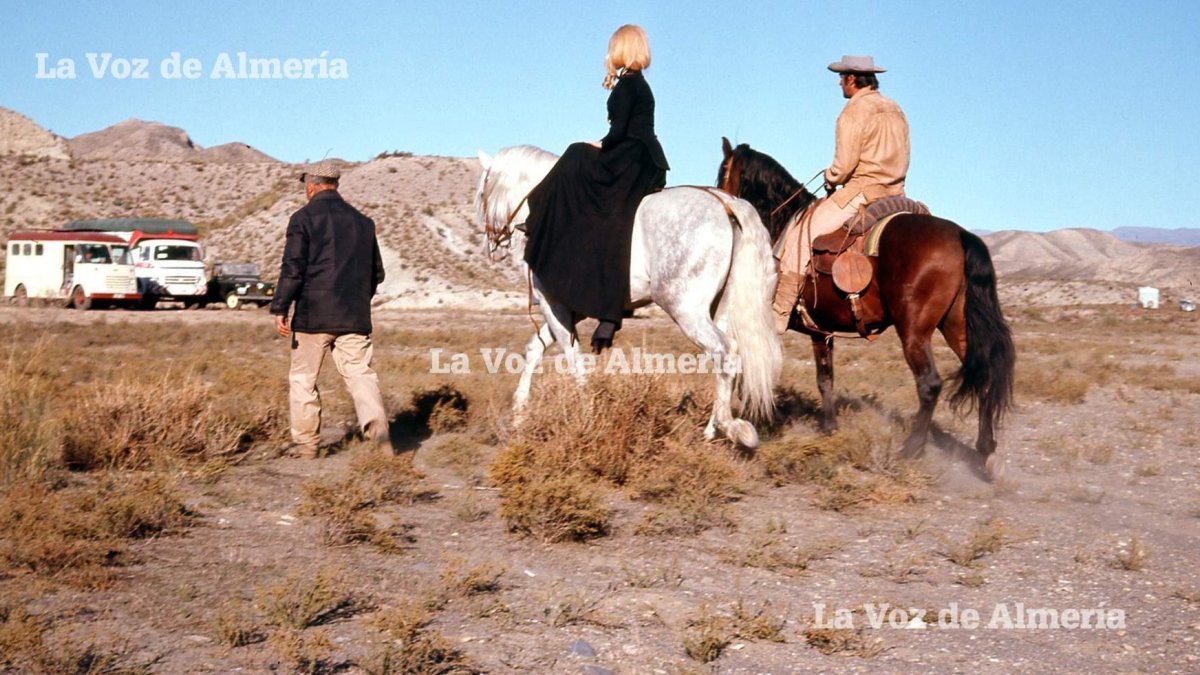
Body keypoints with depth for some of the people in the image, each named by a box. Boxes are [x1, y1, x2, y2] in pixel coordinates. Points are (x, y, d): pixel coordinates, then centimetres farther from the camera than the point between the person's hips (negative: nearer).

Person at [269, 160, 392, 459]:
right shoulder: (362, 221, 12)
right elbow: (376, 272, 18)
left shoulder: (304, 218, -4)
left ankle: (305, 442, 15)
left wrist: (280, 310, -9)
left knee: (303, 378, 9)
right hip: (355, 317, 4)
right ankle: (377, 426, -20)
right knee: (360, 373, 2)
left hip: (313, 315, -4)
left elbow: (292, 268, -11)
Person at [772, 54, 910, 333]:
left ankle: (778, 315, -13)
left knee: (801, 237, -8)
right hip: (895, 194, 9)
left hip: (862, 192, -9)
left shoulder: (855, 110, -10)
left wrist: (830, 179, 5)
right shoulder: (895, 109, 17)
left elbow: (845, 163, -17)